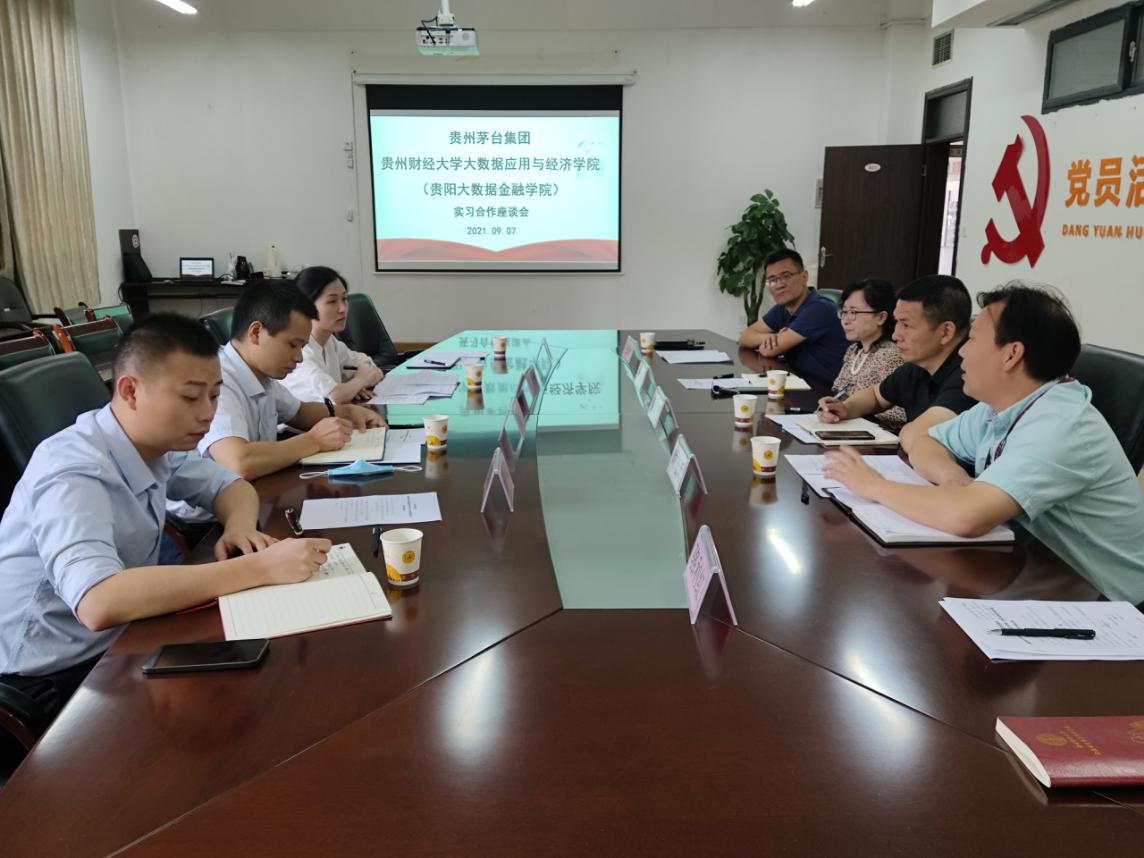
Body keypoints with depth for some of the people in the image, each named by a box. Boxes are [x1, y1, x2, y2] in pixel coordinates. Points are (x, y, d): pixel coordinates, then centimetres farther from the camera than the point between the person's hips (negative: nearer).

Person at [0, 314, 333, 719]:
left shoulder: (153, 442, -4)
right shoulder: (74, 472, -27)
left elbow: (232, 485, 11)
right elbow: (99, 602, -42)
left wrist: (241, 526, -13)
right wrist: (259, 568, -42)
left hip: (117, 641, 7)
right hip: (56, 679, -7)